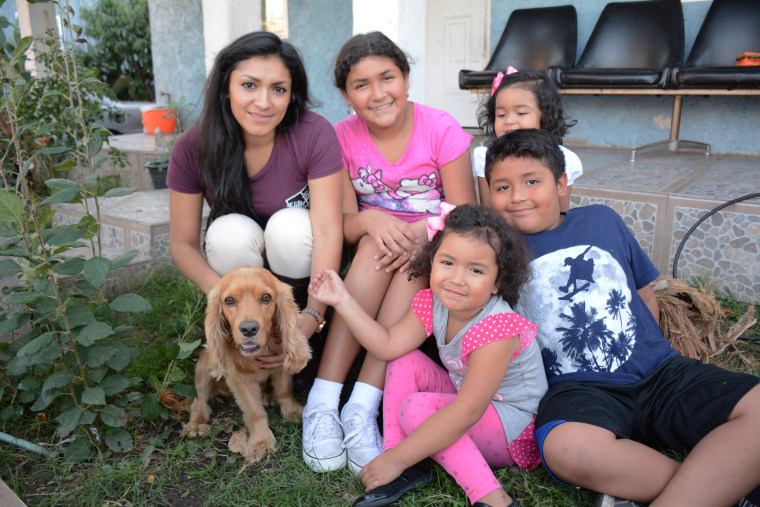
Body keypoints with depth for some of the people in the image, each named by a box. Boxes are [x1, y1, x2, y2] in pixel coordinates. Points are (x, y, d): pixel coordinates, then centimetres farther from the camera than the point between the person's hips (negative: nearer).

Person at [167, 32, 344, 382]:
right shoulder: (192, 149, -17)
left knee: (290, 224, -31)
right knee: (231, 231, -30)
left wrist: (312, 316, -41)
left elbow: (328, 232, -28)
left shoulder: (315, 135, -23)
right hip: (236, 261, 2)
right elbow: (182, 242, -14)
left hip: (296, 259, -1)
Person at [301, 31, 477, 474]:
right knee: (376, 243, -32)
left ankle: (364, 407, -37)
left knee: (412, 256, -34)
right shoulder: (343, 138, -3)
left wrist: (420, 232, -31)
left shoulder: (442, 130, -9)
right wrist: (372, 221, -31)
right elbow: (344, 222, -8)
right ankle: (323, 400, -35)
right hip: (371, 258, 2)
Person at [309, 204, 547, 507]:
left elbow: (466, 413, -34)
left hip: (515, 429, -8)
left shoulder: (497, 329, -32)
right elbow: (388, 346, -10)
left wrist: (395, 459, -31)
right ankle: (404, 472, -10)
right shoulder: (433, 304, -10)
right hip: (468, 402, 8)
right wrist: (342, 299, -17)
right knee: (405, 361, -7)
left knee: (415, 408, -25)